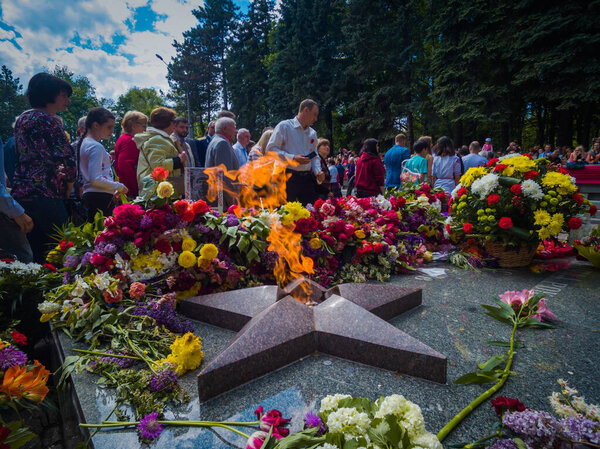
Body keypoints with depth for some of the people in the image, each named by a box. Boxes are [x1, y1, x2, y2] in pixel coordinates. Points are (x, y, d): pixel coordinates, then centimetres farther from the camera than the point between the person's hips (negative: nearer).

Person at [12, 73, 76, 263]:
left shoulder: (22, 119, 18)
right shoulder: (47, 120, -10)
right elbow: (66, 157, -20)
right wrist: (70, 180, -2)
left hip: (20, 192, 9)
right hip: (45, 194, -9)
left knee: (35, 253, 14)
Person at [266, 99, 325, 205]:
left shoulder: (312, 133, 19)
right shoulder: (284, 126, -1)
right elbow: (270, 149, -8)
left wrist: (318, 171, 4)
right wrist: (293, 158, -17)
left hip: (307, 179, 6)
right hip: (288, 177, -6)